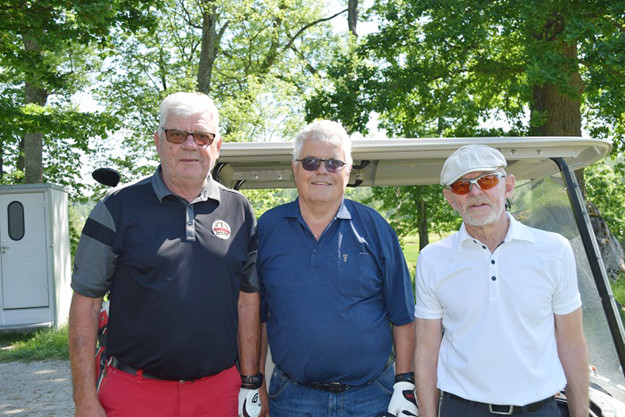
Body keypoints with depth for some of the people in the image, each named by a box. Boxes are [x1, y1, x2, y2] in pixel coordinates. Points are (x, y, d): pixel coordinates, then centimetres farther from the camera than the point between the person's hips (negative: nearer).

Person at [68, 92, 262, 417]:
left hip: (219, 390, 2)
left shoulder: (238, 211, 5)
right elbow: (85, 303, -3)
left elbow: (248, 301, 8)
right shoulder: (119, 207, -3)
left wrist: (249, 382, 6)